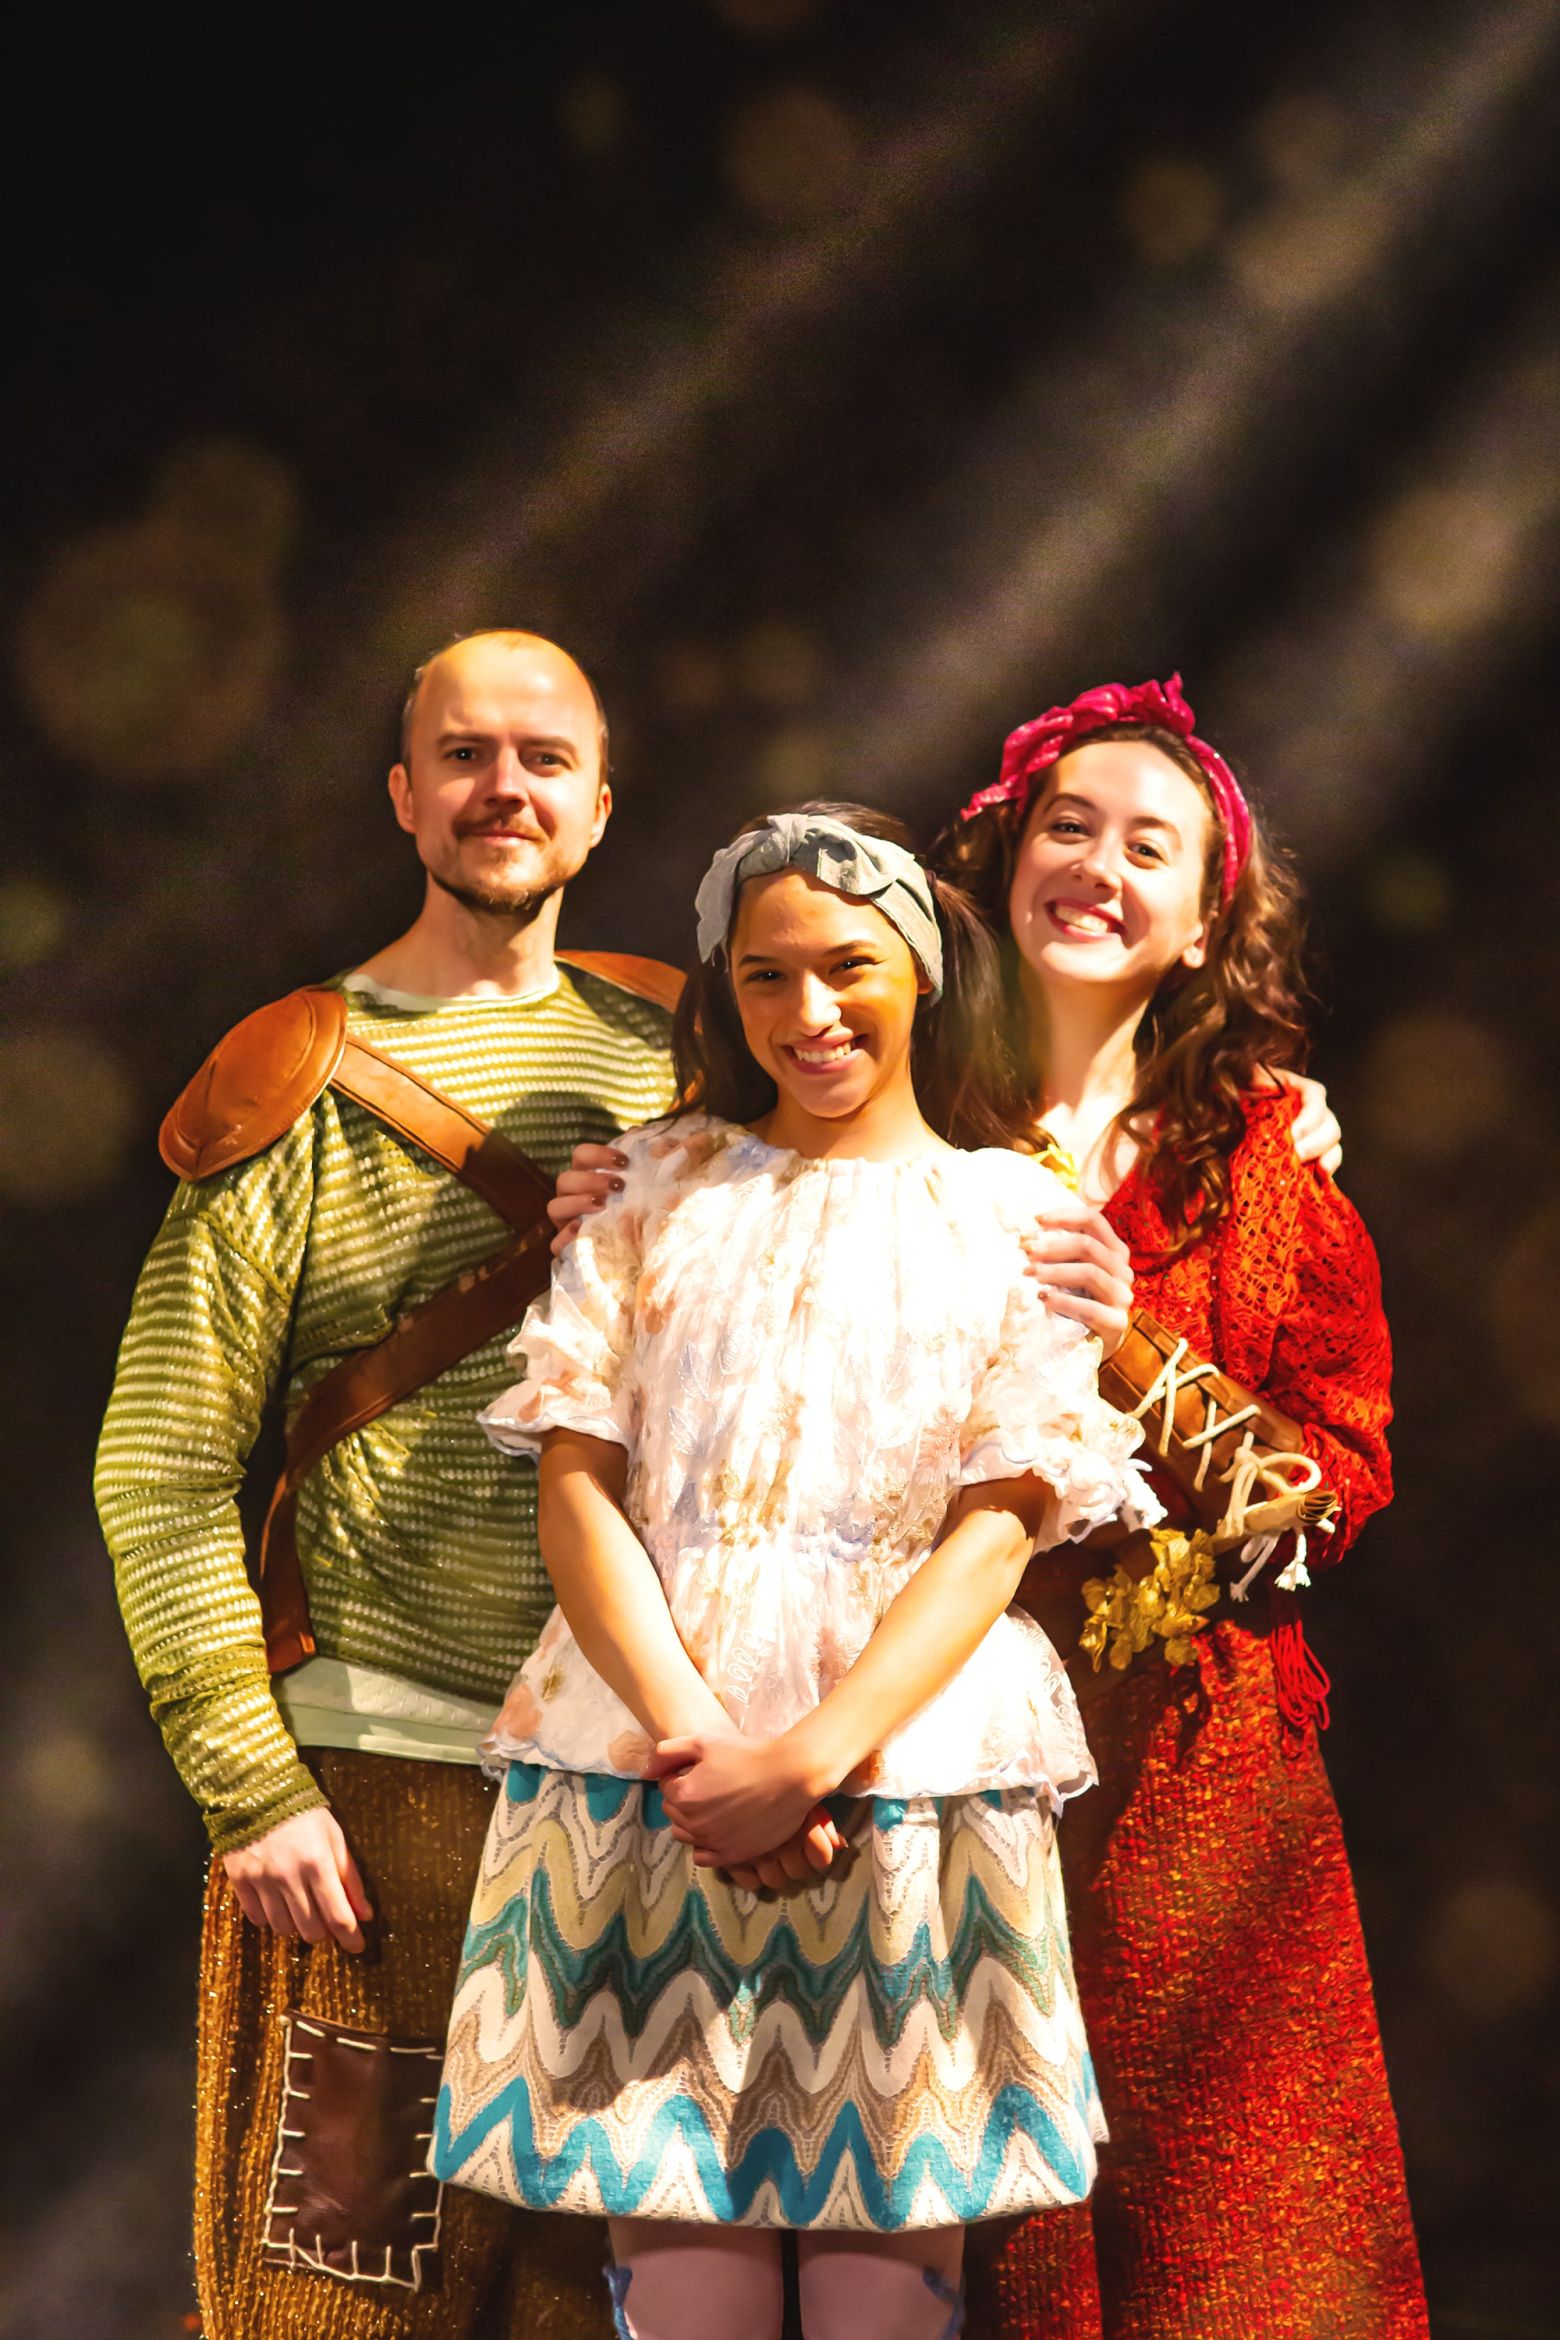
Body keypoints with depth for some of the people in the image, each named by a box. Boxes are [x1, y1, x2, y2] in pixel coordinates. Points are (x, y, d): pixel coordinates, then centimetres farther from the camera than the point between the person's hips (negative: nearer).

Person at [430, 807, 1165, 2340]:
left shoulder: (1014, 1214, 8)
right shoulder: (657, 1184, 13)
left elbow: (999, 1528, -1)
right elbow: (576, 1483, 4)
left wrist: (813, 1755, -15)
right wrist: (696, 1741, -11)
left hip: (909, 1756, -1)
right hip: (649, 1746, 1)